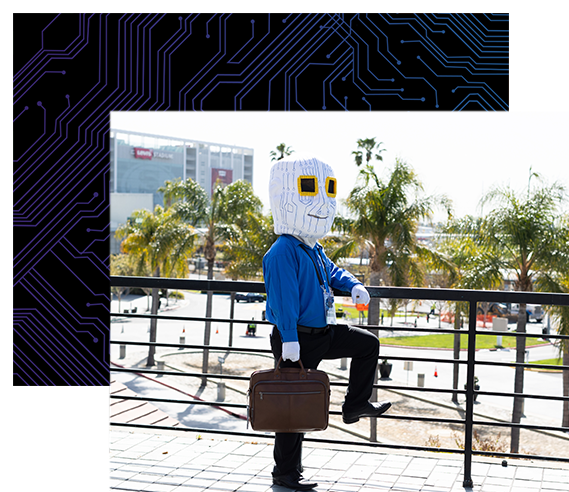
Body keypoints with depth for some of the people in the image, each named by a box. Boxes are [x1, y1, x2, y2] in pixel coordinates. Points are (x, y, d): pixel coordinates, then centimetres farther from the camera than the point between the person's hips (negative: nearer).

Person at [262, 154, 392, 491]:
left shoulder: (315, 250, 11)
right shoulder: (283, 252, -20)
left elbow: (331, 273, 26)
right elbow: (283, 298, -26)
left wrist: (354, 286, 5)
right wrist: (289, 339, -31)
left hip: (322, 334, 9)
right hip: (298, 339, -9)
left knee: (368, 344, 15)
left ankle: (356, 404, 21)